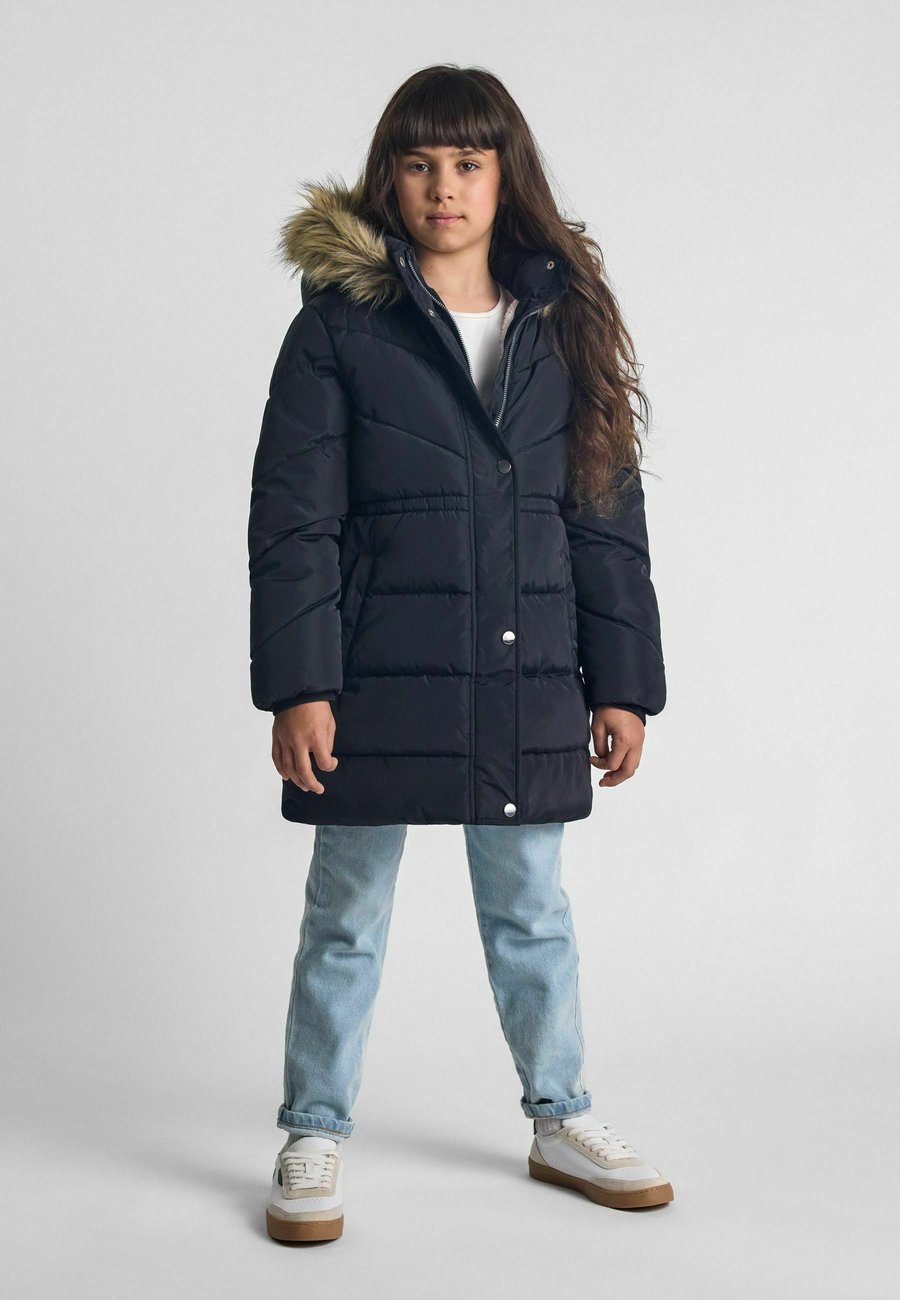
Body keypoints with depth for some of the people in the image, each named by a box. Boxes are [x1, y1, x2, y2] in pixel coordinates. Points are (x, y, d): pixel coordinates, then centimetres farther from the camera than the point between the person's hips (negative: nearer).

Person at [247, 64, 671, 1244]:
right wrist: (298, 683, -12)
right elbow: (291, 517, -5)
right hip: (378, 679, -3)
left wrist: (623, 682, 5)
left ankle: (560, 1121, 33)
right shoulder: (340, 323, -2)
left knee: (532, 913, 16)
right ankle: (314, 1139, 24)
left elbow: (608, 516, 9)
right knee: (347, 919, 8)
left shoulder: (564, 328, 8)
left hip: (527, 684, 3)